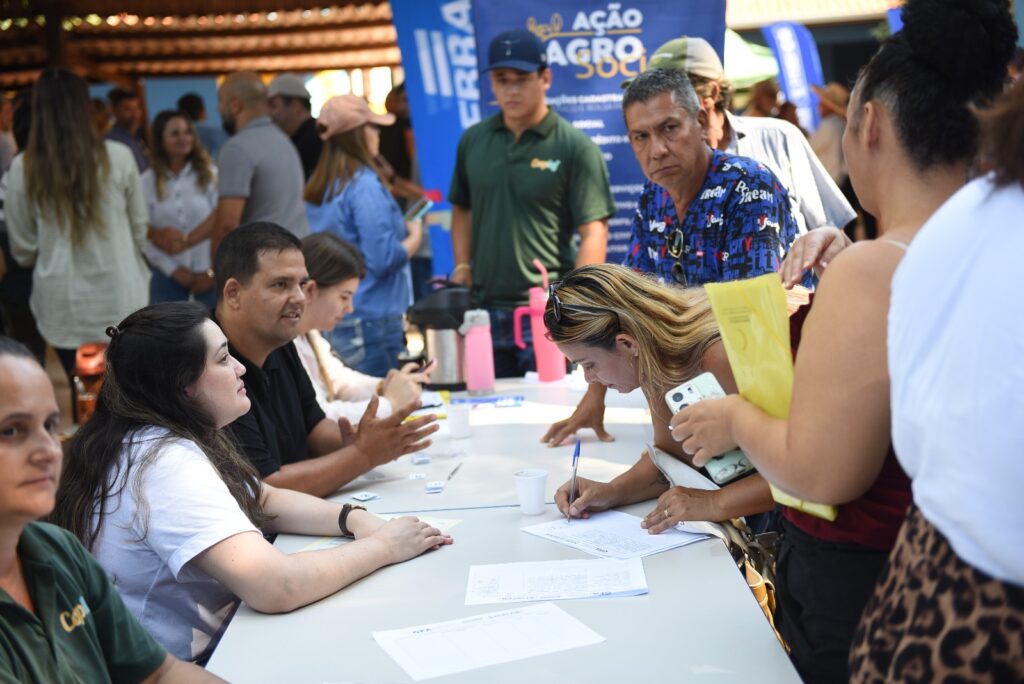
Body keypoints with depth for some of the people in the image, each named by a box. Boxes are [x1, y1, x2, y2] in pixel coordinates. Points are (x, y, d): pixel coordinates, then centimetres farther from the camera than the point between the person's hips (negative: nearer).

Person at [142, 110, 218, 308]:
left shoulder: (210, 175, -4)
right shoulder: (148, 181, -2)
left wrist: (212, 271, -7)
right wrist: (173, 269, -7)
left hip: (208, 273, -1)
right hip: (168, 275, 1)